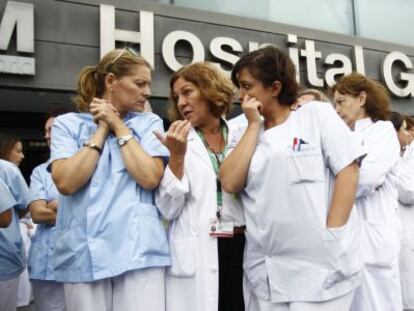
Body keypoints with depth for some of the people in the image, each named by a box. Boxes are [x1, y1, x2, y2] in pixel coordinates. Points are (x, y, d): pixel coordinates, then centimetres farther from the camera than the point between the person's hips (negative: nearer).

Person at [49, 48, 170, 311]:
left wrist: (119, 126, -3)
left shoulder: (150, 123, 7)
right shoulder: (68, 123, 5)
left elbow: (150, 178, -8)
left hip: (139, 250, 0)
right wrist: (102, 130, -3)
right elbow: (66, 182, -9)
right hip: (83, 253, 0)